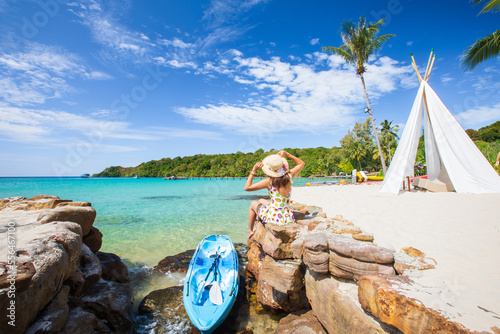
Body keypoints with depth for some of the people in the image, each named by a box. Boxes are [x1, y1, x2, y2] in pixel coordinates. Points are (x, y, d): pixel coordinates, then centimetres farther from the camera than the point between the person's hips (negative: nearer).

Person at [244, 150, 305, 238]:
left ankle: (250, 231, 41)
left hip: (274, 218, -5)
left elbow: (247, 187, -12)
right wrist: (287, 155, 3)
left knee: (253, 204, 25)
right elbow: (301, 163, 11)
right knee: (261, 201, 29)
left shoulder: (269, 182, -20)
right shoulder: (289, 176, -8)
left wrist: (253, 171, -10)